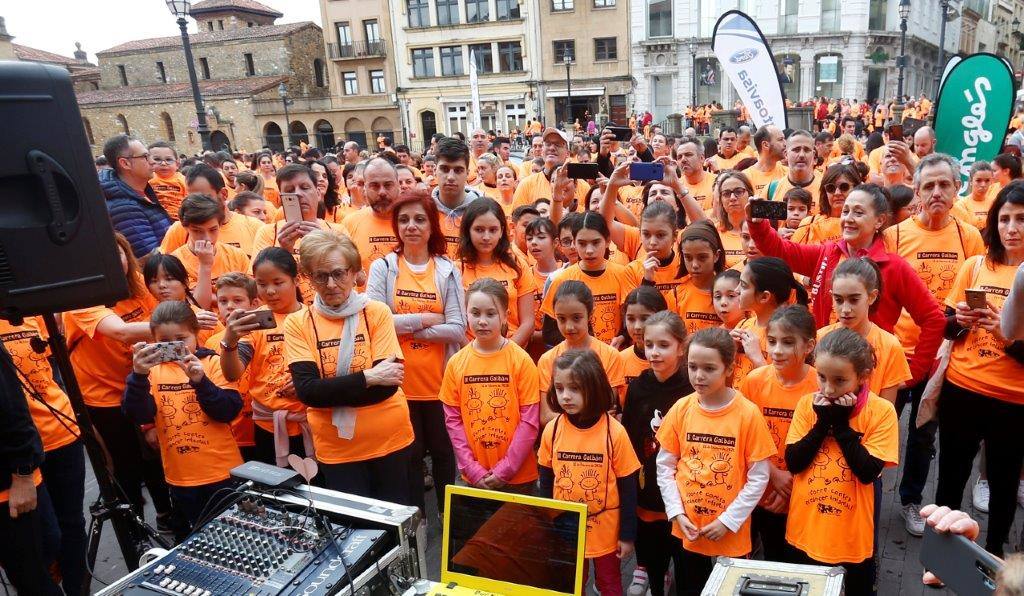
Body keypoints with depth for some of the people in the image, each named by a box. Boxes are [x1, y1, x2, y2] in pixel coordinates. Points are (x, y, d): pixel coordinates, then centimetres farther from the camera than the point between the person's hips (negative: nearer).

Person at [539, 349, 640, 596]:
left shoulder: (614, 432, -18)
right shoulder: (552, 429, -10)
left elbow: (628, 487, -10)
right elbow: (546, 480, 2)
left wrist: (628, 534, -6)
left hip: (605, 530, -2)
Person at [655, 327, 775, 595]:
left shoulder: (748, 414, -13)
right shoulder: (680, 409, -5)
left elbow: (759, 477, -9)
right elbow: (664, 466, 1)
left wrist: (728, 520, -11)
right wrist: (677, 513, -6)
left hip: (731, 532, -2)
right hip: (686, 528, 3)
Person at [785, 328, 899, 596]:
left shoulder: (881, 411, -12)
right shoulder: (807, 404, -5)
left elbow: (868, 473, -18)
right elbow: (793, 463, -10)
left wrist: (841, 423, -20)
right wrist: (823, 422, -17)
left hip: (852, 532, -2)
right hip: (806, 528, 2)